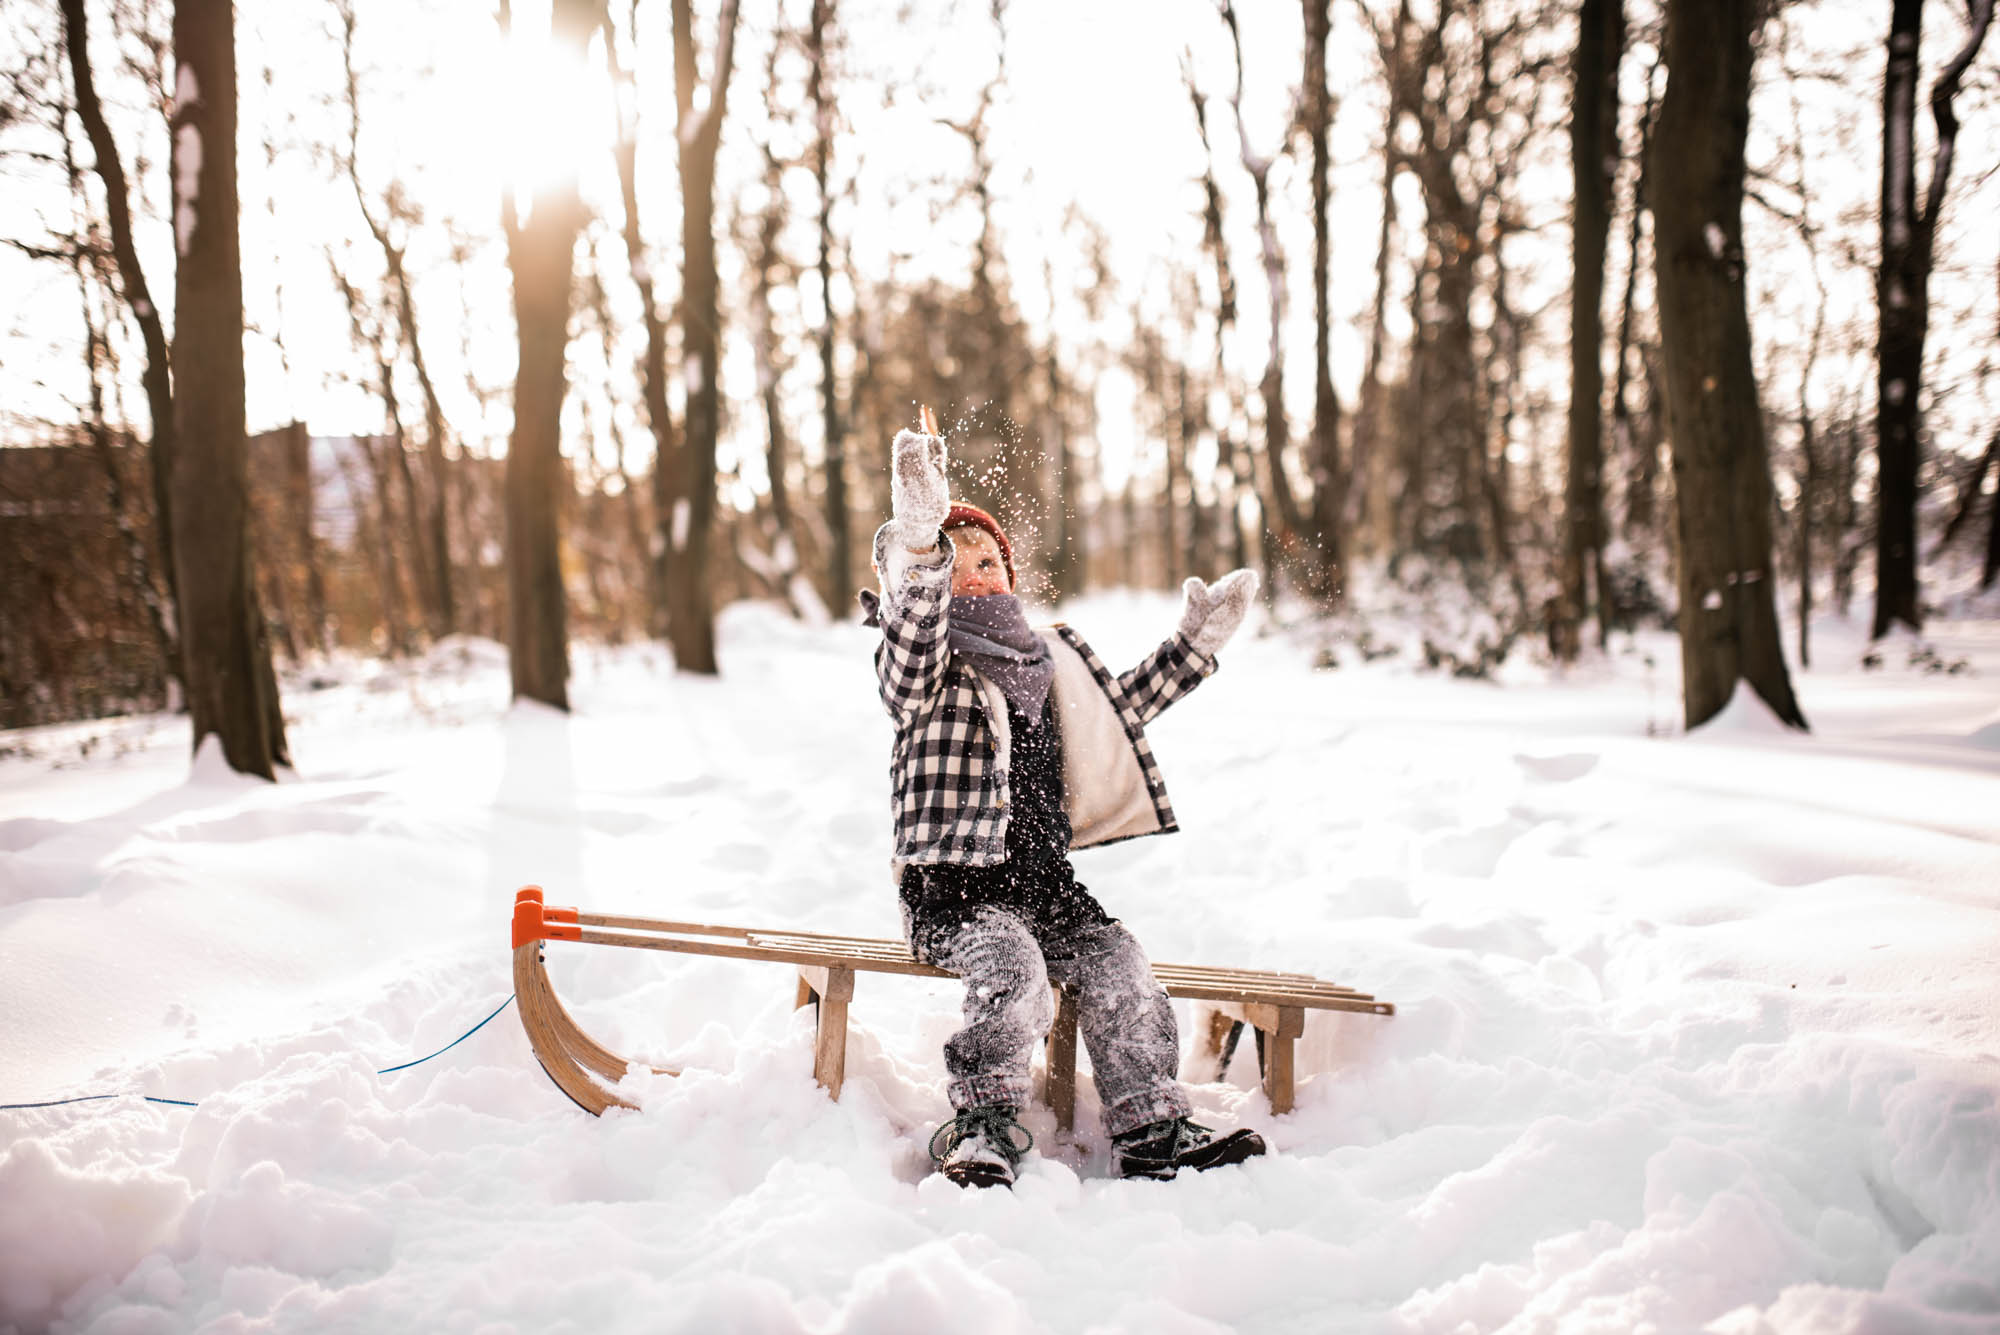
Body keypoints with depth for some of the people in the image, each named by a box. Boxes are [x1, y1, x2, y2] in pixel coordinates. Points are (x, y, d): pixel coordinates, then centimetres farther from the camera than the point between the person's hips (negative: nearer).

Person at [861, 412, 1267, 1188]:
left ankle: (1152, 1131, -12)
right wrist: (921, 541, -44)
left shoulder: (1046, 661, 20)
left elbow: (1119, 709, 34)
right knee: (1012, 968, -32)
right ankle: (983, 1126, -22)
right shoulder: (926, 670, -1)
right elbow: (912, 636, -26)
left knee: (1117, 964, -17)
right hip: (955, 889, -5)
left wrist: (1193, 644, 29)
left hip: (1045, 882, 5)